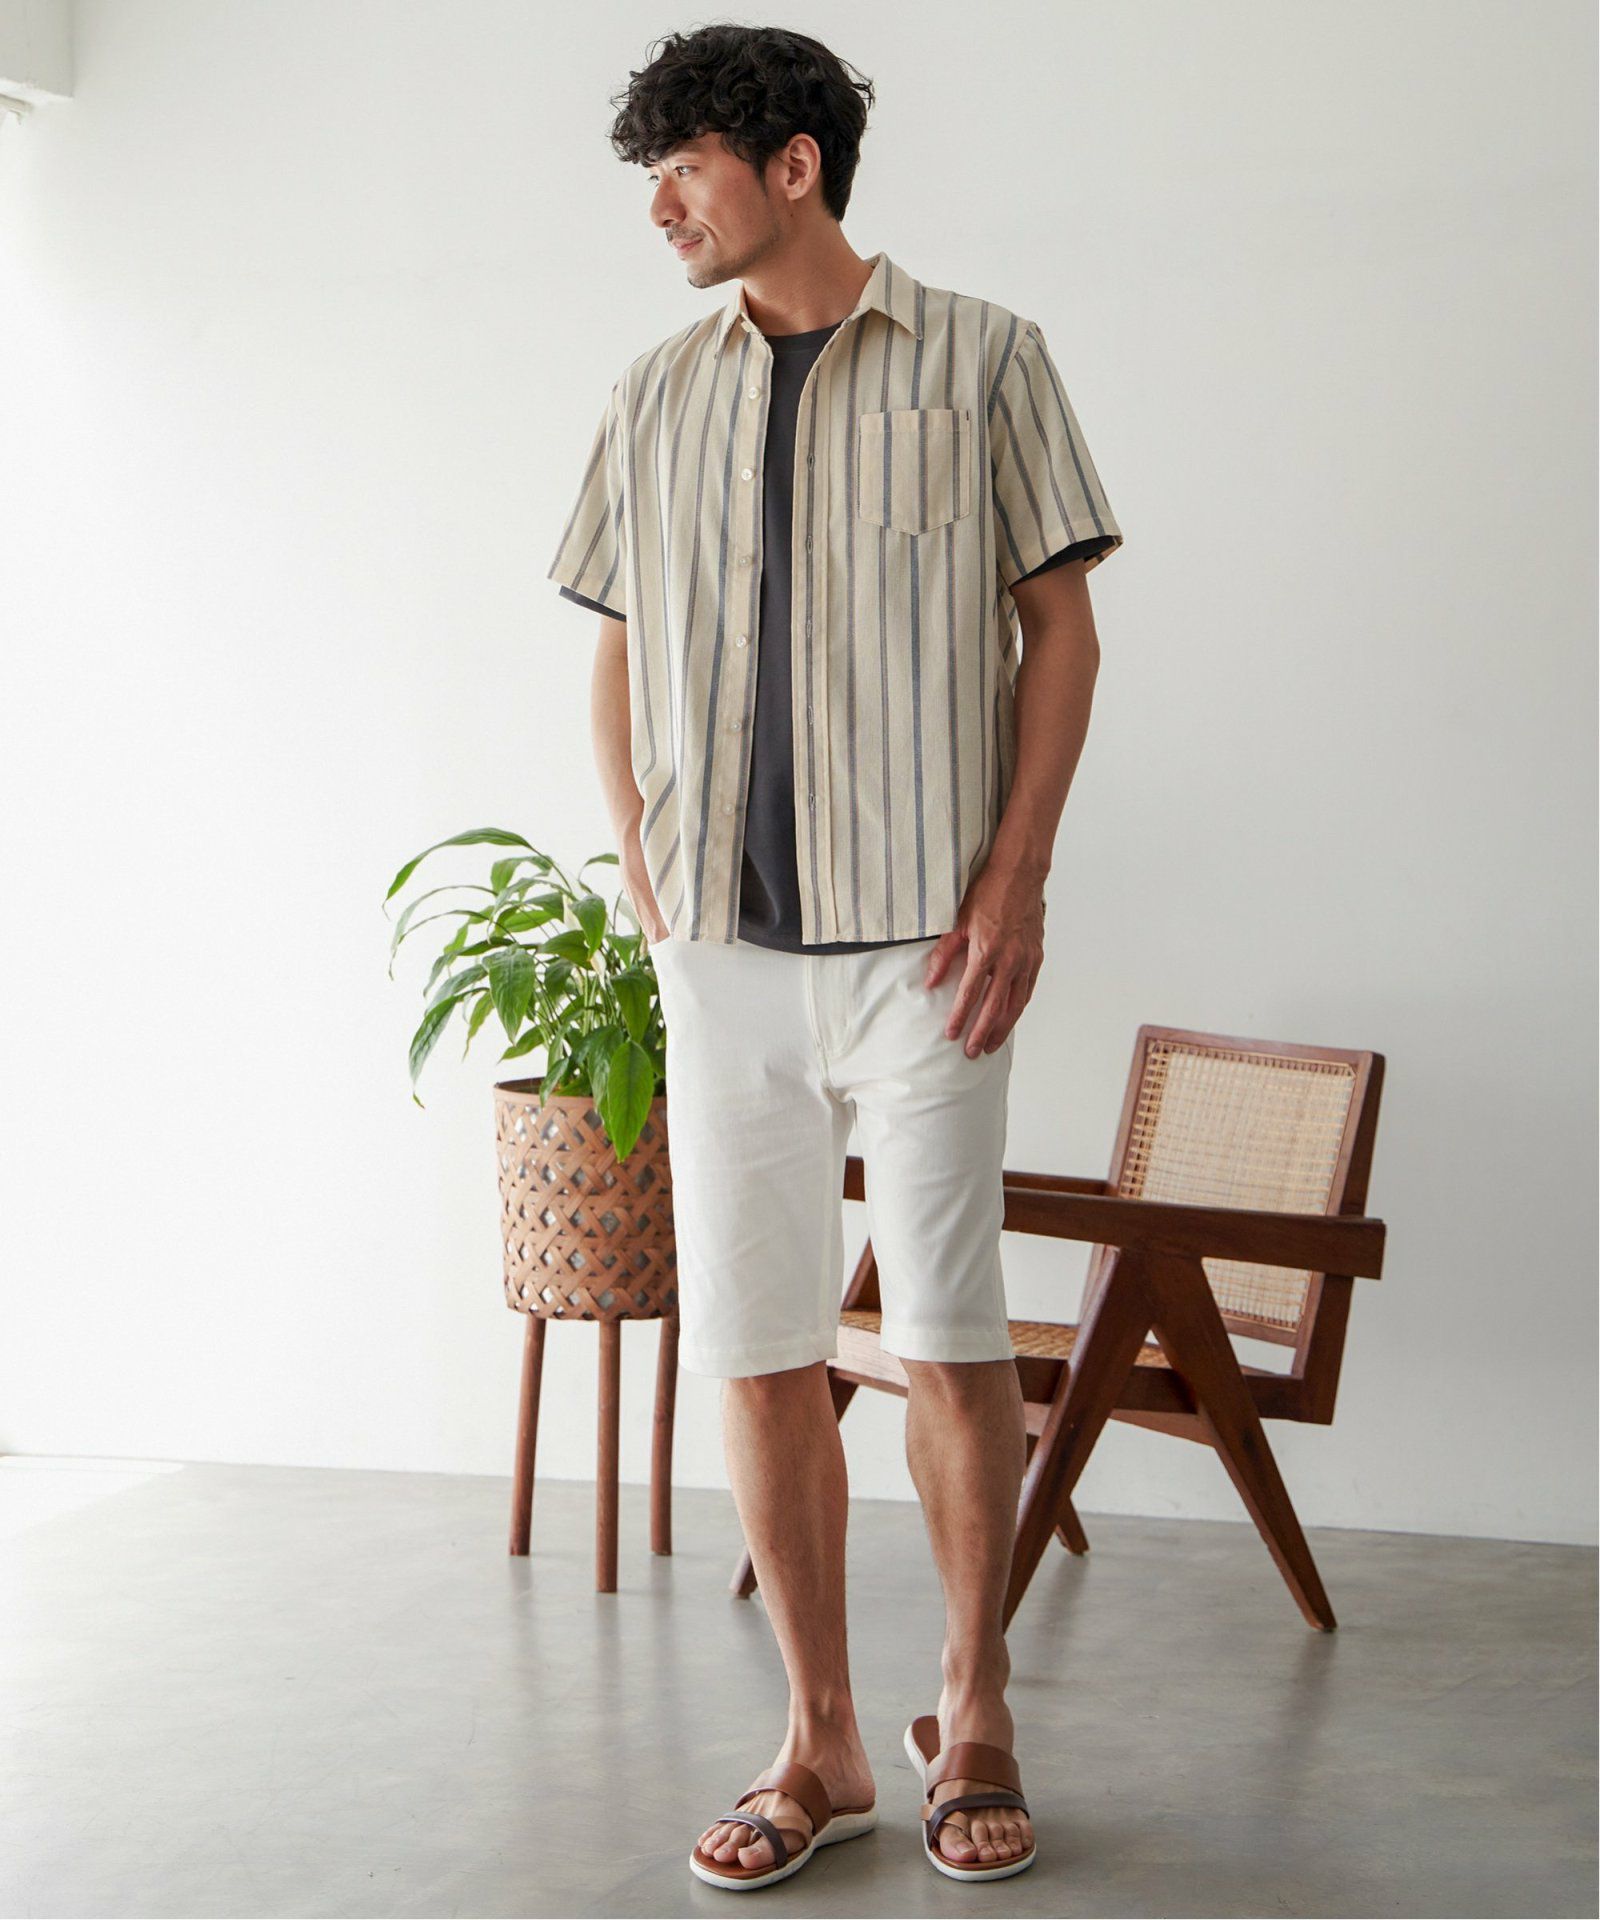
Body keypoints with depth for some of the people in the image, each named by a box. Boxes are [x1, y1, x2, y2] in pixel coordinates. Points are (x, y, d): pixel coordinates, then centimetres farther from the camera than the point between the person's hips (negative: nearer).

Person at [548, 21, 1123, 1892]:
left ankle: (974, 1714, 19)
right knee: (754, 1347, 4)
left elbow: (1060, 625, 1)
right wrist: (640, 861, 5)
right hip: (725, 950, 4)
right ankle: (820, 1746, 16)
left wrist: (1019, 874, -8)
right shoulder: (655, 398, 14)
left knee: (947, 1338, 0)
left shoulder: (980, 358, 3)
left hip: (920, 935, -3)